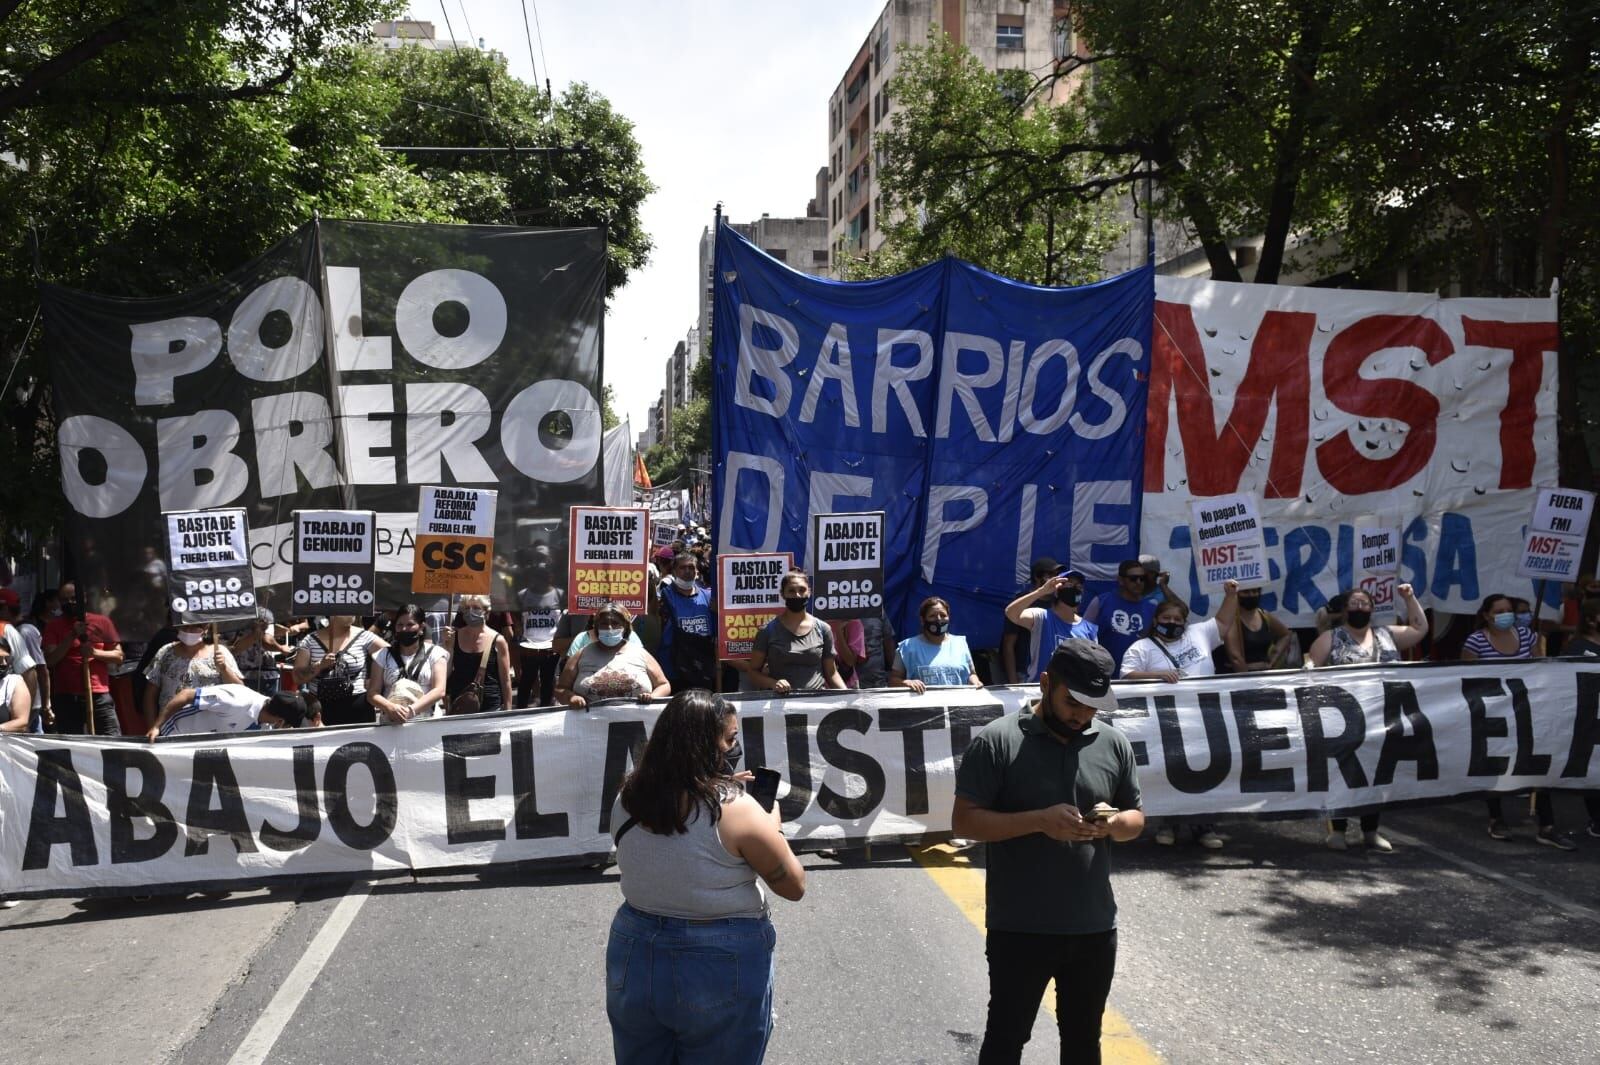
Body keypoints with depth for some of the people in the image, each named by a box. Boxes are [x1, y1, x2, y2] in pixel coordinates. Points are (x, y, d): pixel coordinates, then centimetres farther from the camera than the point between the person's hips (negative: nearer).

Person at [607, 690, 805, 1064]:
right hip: (721, 968, -5)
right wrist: (770, 825, 5)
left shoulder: (627, 799, -5)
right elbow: (794, 886, -9)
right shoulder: (734, 810, -20)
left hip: (634, 960, 5)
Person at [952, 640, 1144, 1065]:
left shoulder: (1114, 744, 3)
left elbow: (1136, 818, 12)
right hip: (1019, 928, -4)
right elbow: (964, 821, -11)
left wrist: (1112, 824, -12)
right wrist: (1040, 821, -23)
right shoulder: (997, 741, -10)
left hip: (1095, 926, 4)